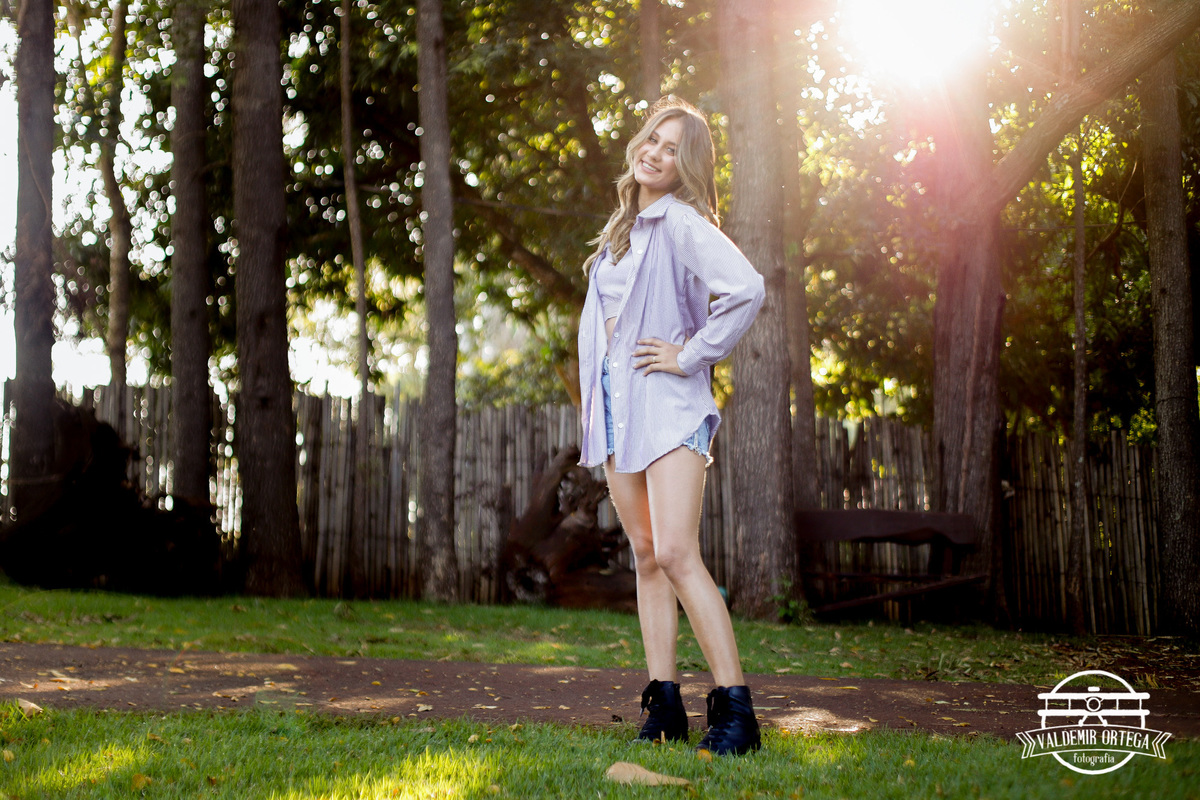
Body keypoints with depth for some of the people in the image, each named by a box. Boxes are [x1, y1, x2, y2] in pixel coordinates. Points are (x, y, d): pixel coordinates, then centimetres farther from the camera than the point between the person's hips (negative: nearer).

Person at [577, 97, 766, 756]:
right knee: (646, 556, 7)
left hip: (667, 404, -8)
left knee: (676, 554, -16)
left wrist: (693, 355, -16)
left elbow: (746, 288, -24)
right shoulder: (622, 227, 17)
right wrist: (591, 399, 18)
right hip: (616, 406, 8)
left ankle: (734, 710, -14)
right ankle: (664, 703, 11)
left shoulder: (681, 223, -9)